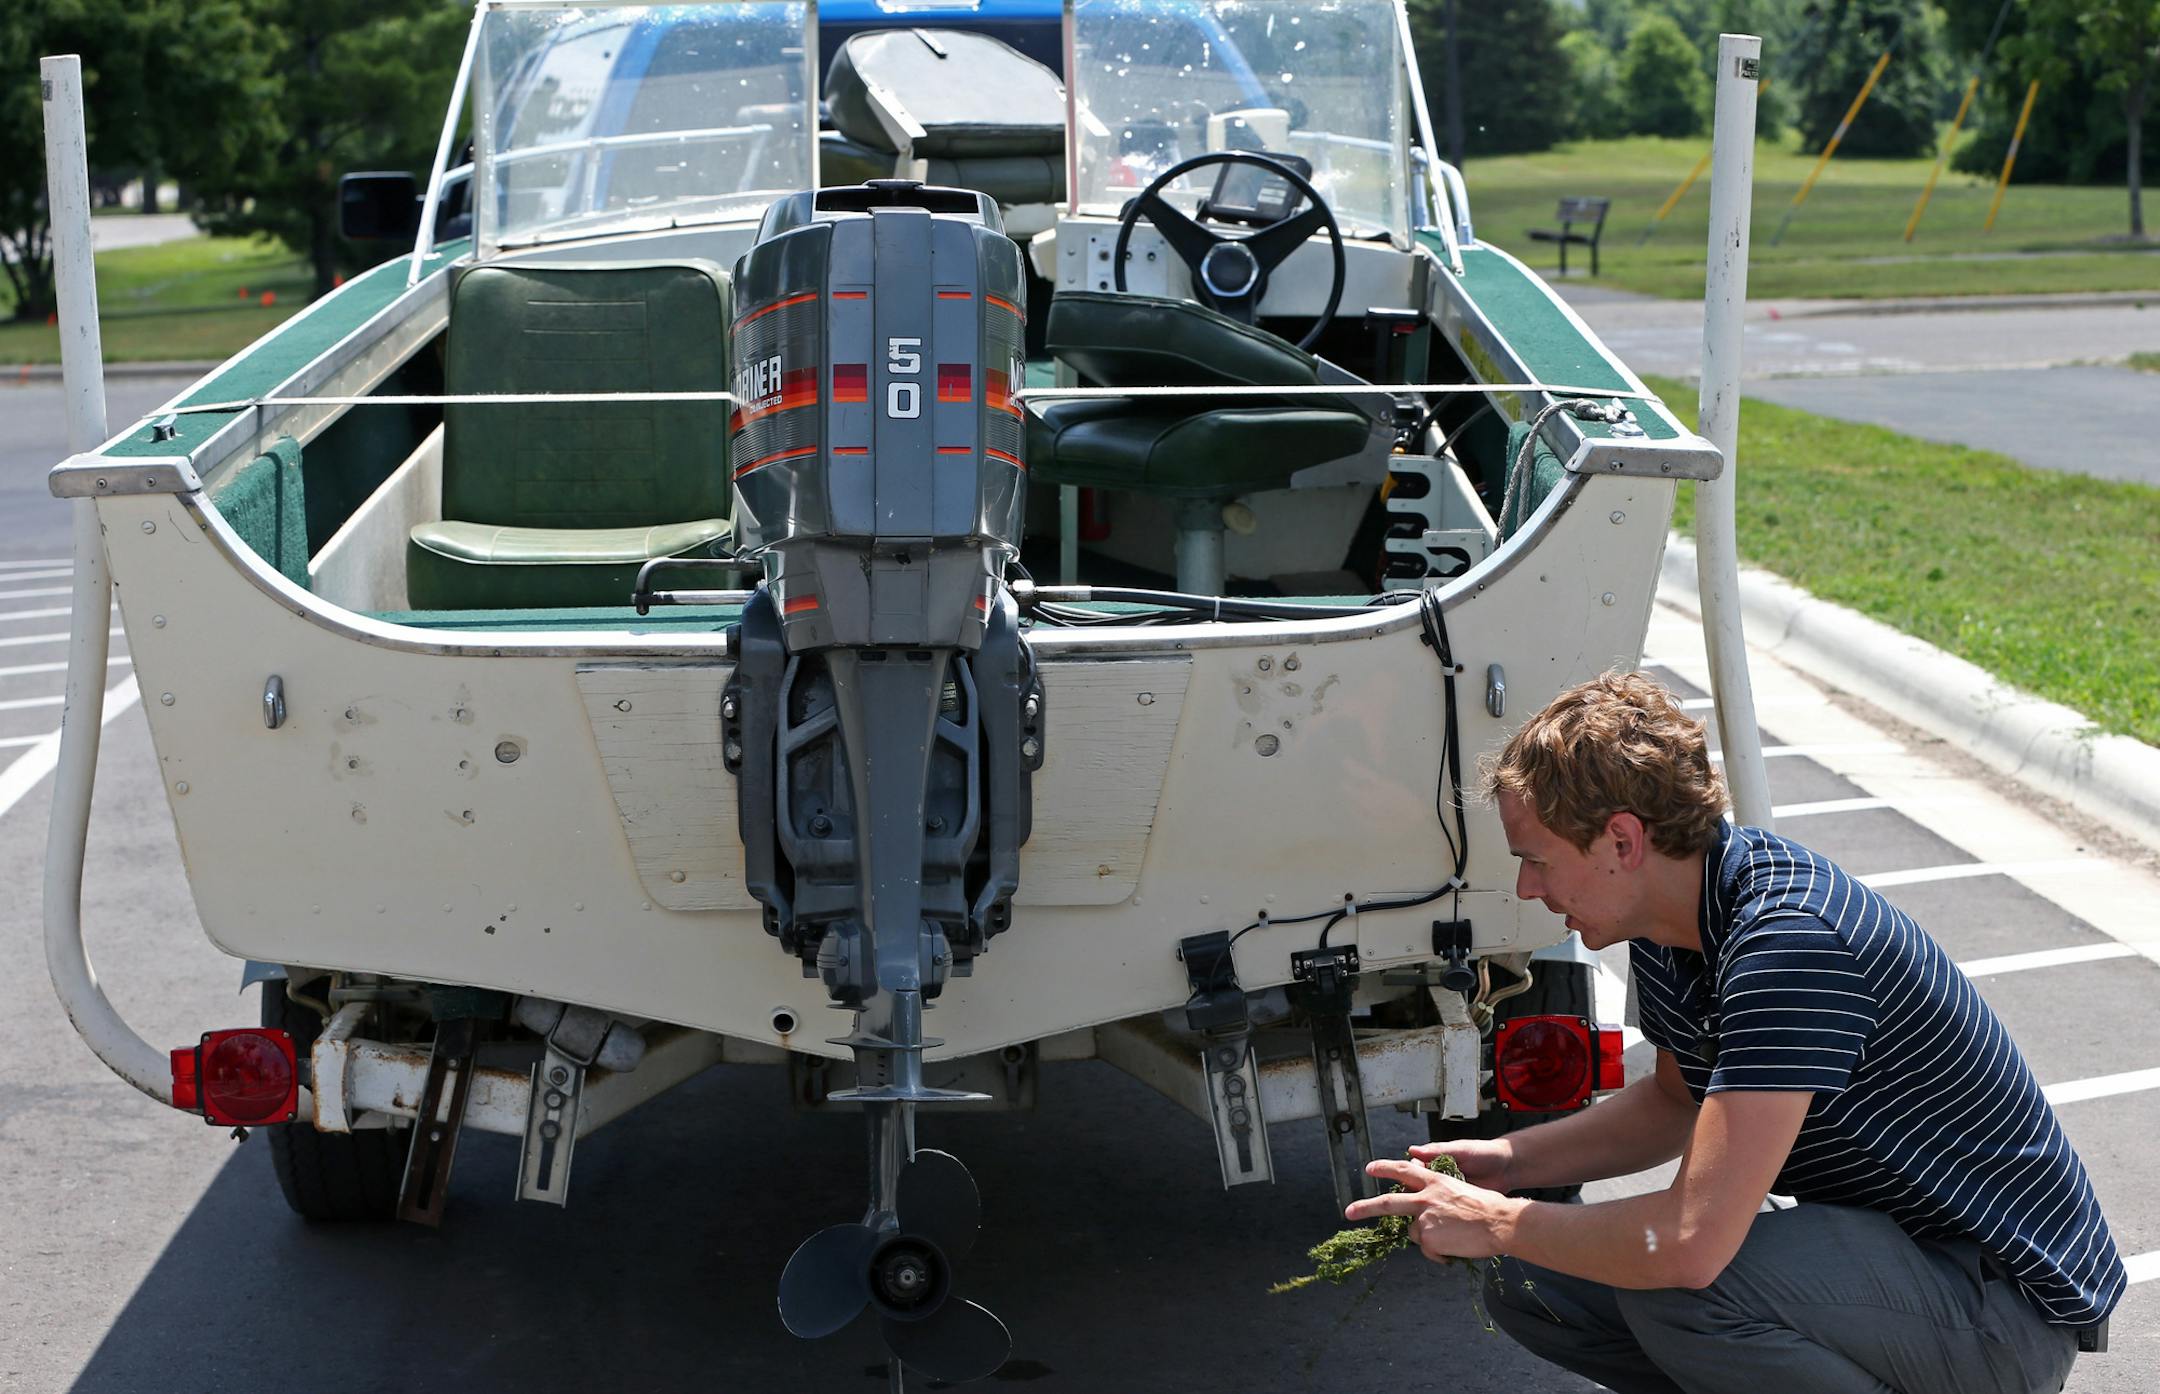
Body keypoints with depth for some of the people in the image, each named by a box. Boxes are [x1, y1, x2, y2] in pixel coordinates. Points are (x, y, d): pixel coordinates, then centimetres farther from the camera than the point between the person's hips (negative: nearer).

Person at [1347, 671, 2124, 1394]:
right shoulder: (1669, 927, 0)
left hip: (2011, 1300, -9)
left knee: (1671, 1289, -33)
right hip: (1878, 1237, 9)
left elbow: (1691, 1244, -36)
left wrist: (1495, 1224, -20)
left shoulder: (1789, 941, -30)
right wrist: (1507, 1163, 6)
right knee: (1527, 1283, 3)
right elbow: (1677, 1103, 21)